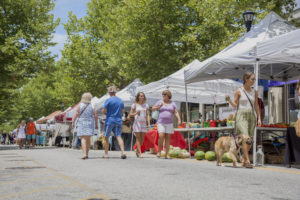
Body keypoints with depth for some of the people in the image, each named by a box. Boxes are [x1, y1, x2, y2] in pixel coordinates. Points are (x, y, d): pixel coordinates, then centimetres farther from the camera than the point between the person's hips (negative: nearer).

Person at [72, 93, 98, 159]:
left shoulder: (80, 106, -6)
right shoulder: (92, 106, 1)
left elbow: (76, 115, -8)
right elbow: (95, 116, 0)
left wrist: (73, 122, -1)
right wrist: (96, 124, 9)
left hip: (81, 124, -3)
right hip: (90, 124, 3)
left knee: (83, 139, -7)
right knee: (88, 139, 11)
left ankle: (84, 153, -22)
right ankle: (87, 154, 16)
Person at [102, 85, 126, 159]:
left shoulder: (108, 100, -8)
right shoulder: (121, 100, 9)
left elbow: (104, 111, -10)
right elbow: (122, 112, 14)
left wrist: (106, 113, 11)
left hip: (109, 121, -4)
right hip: (118, 121, 4)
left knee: (106, 138, 8)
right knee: (118, 137, -2)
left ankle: (106, 154, 12)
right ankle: (123, 151, -21)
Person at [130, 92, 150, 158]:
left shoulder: (146, 105, 8)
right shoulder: (135, 105, 1)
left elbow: (148, 115, 5)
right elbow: (131, 114, 3)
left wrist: (149, 123, -5)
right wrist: (136, 113, -17)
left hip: (143, 123, 3)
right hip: (137, 123, -3)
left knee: (142, 139, 4)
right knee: (138, 138, -7)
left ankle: (137, 151, 23)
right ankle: (140, 153, -8)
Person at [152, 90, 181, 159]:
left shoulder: (172, 103, 5)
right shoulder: (159, 102, 4)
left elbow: (176, 112, 1)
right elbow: (153, 109, 5)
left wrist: (179, 120, -14)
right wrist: (159, 106, -13)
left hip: (169, 123, 1)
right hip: (161, 123, -1)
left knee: (167, 138, 0)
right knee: (161, 137, -15)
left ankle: (166, 154, 4)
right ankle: (159, 151, 6)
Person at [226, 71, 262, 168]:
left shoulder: (254, 92, 10)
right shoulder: (239, 91, -1)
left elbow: (256, 106, 14)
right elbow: (235, 105, 1)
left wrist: (259, 118, 8)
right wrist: (229, 99, -17)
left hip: (251, 116, 5)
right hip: (241, 116, -5)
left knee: (249, 140, 5)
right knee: (245, 138, -18)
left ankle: (243, 159, 22)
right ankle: (247, 161, -16)